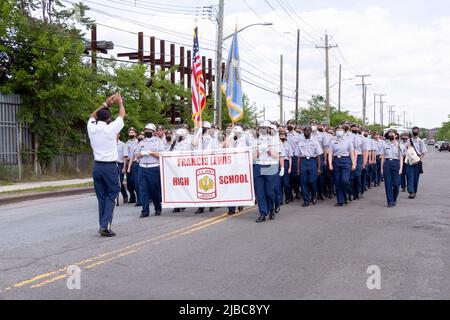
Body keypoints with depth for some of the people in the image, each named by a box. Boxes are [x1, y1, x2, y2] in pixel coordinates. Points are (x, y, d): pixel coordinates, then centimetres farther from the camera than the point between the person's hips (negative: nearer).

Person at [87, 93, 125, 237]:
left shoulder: (91, 128, 2)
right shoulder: (111, 128, -8)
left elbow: (92, 116, 26)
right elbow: (122, 115, 8)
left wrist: (106, 104, 31)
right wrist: (120, 102, 26)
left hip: (97, 166, 5)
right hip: (110, 166, -5)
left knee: (101, 197, 9)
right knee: (111, 195, 2)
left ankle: (103, 226, 10)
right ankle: (105, 225, -9)